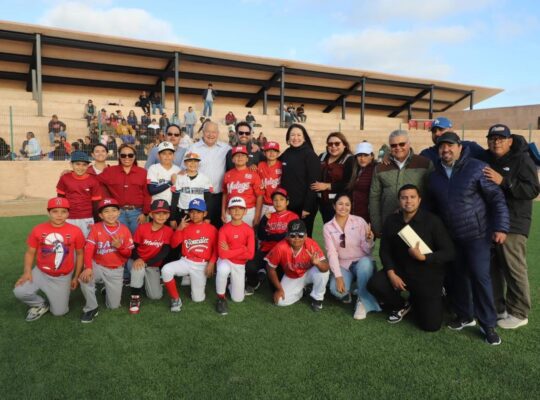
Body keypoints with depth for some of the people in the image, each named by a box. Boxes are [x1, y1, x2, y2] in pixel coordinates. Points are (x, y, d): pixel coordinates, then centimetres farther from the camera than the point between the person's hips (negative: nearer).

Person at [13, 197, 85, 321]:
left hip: (63, 278, -1)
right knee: (19, 291, -22)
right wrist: (27, 271, -15)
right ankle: (41, 305, 9)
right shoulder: (38, 229, -11)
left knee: (59, 312, 1)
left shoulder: (75, 231, -13)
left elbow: (79, 254, -1)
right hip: (40, 273, 1)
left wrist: (76, 277, 2)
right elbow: (30, 252, 0)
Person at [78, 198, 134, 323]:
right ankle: (91, 308, -9)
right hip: (98, 266, 0)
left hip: (116, 271, 1)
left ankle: (108, 289, 37)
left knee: (114, 305, 1)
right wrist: (88, 268, -34)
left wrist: (119, 246, -24)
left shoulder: (124, 230, -5)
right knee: (84, 278, -34)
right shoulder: (96, 228, -7)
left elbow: (128, 254, -2)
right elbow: (89, 249, -18)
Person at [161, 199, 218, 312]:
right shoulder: (185, 227, 3)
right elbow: (173, 244, -2)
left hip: (201, 265, -1)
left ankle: (197, 282, 31)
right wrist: (179, 229, -13)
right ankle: (175, 299, -9)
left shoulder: (212, 229, -3)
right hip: (186, 262, 2)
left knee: (198, 298, -4)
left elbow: (216, 249, 0)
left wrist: (211, 263, -13)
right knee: (166, 270, -29)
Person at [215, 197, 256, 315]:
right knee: (223, 269, -40)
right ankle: (221, 298, -13)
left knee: (238, 299, 1)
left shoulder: (249, 230, -11)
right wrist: (242, 249, -20)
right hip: (225, 261, -2)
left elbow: (250, 254, -17)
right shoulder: (223, 229, -16)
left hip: (240, 265, 2)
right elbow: (222, 254, -23)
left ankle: (231, 284, 36)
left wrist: (230, 251, -17)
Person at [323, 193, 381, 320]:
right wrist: (338, 276, -21)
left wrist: (369, 240, -29)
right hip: (342, 266, 1)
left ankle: (363, 301, -18)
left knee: (366, 262, -37)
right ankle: (346, 292, 9)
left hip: (361, 262, 0)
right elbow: (331, 253, -10)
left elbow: (367, 251, -6)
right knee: (336, 289, -30)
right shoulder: (327, 227, -2)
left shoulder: (359, 221, -5)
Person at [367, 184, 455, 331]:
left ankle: (416, 301, 30)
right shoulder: (391, 221, -4)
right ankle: (402, 305, 9)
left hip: (428, 276, -3)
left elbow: (449, 253, -15)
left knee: (431, 325, -7)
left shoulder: (432, 221, -16)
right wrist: (391, 273, -13)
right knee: (374, 284, -24)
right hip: (401, 270, 3)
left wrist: (422, 257, -28)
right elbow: (385, 250, 1)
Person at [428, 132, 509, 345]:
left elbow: (497, 198, -9)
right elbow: (433, 206, 15)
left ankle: (488, 324, 10)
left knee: (480, 276, -4)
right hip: (450, 237, 5)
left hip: (476, 234, -5)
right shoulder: (435, 175, 6)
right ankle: (464, 315, 29)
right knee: (457, 277, 12)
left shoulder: (477, 168, -9)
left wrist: (501, 227, -15)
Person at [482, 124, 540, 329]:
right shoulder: (486, 159, 10)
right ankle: (496, 308, 27)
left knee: (514, 269, 0)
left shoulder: (522, 159, -7)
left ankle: (519, 313, 13)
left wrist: (504, 181, -26)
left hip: (512, 224, -6)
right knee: (493, 267, 13)